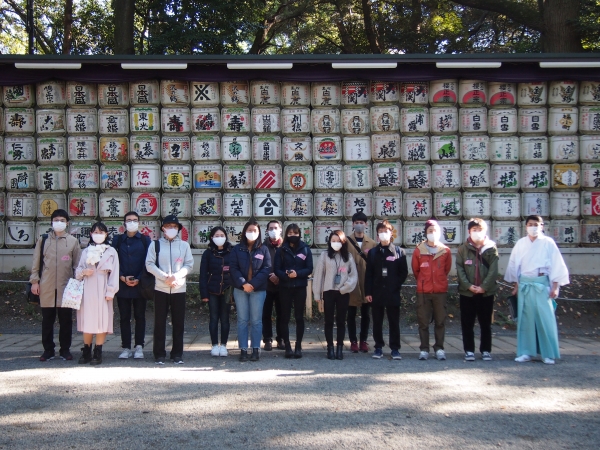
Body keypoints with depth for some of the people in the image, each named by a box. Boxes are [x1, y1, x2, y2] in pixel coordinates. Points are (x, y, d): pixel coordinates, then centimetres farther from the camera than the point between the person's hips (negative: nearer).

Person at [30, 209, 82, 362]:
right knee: (47, 319, 5)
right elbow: (36, 262, 8)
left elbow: (78, 264, 6)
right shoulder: (43, 240, 8)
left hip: (66, 286, -1)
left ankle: (65, 349, 13)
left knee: (66, 319, 4)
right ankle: (48, 350, 14)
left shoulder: (73, 241, 6)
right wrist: (34, 281, 1)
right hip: (46, 287, 1)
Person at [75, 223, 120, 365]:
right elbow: (78, 270, 15)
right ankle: (86, 352, 12)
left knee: (102, 320, -3)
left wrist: (110, 291, -8)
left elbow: (114, 273, -1)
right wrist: (83, 272, -8)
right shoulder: (86, 251, 12)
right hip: (87, 289, 3)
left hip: (102, 289, -3)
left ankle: (98, 353, 2)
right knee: (87, 320, 4)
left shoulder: (111, 252, 3)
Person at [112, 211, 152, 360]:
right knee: (124, 317, 4)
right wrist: (122, 278, -8)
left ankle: (139, 347, 9)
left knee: (140, 317, 3)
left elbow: (147, 262, 0)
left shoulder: (145, 240, 6)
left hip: (139, 284, -1)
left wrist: (138, 279, -10)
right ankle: (126, 348, 9)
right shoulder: (117, 240, 10)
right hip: (122, 284, 1)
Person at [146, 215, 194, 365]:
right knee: (159, 322, 2)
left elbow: (189, 265, 4)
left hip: (179, 289, 1)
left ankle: (177, 354, 12)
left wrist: (176, 276, -13)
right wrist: (164, 277, -13)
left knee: (178, 323, 4)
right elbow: (149, 264, -1)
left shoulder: (184, 245, 8)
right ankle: (159, 354, 9)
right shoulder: (155, 245, 5)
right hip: (160, 289, -1)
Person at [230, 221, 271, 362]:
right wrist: (243, 283, -14)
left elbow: (267, 269, -3)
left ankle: (256, 349, 8)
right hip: (240, 288, 1)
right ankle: (243, 350, 6)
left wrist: (253, 284, -12)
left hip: (258, 289, -1)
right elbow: (233, 268, -1)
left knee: (256, 320, 2)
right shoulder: (237, 249, 6)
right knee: (242, 320, 3)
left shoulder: (263, 249, 4)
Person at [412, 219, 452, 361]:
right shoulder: (419, 251, -3)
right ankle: (424, 349, 9)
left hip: (441, 291, 1)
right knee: (423, 322, 2)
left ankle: (439, 348, 14)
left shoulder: (445, 251, 0)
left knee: (440, 321, 4)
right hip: (423, 292, -1)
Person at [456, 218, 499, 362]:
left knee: (486, 323, 7)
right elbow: (460, 270, -2)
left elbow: (493, 270, -4)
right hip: (467, 292, 0)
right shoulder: (463, 249, 4)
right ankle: (469, 350, 12)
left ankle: (486, 350, 16)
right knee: (467, 323, 4)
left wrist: (484, 286, -13)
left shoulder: (491, 248, 3)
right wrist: (468, 285, -14)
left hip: (486, 292, 0)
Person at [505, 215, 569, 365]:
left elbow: (557, 265, -1)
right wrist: (515, 284, 10)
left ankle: (548, 354, 4)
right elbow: (514, 265, 12)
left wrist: (555, 286, -5)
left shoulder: (548, 243, -1)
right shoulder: (520, 243, 6)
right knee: (525, 318, 4)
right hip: (524, 284, 3)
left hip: (542, 284, -2)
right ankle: (526, 352, 10)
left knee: (545, 318, -4)